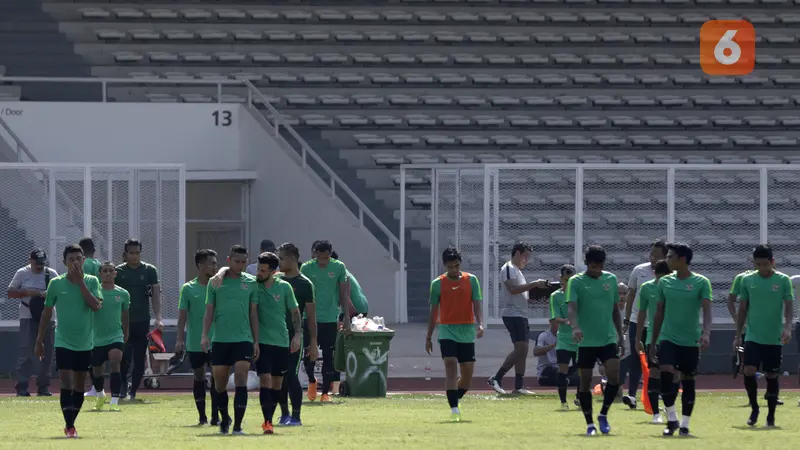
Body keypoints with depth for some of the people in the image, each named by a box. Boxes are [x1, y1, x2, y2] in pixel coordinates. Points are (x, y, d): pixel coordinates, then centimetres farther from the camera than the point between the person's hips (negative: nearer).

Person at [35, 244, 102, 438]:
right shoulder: (56, 283, -2)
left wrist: (80, 282, -17)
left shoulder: (91, 281, -1)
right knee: (66, 383, -15)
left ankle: (70, 424, 22)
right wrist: (39, 340, 8)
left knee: (79, 386, 9)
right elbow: (47, 312, 6)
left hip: (85, 342, 2)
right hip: (63, 342, -2)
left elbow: (96, 305, -17)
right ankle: (69, 426, -15)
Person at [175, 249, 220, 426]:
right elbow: (182, 315, 1)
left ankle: (215, 416, -5)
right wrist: (180, 339, -5)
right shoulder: (188, 289, 0)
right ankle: (202, 416, 15)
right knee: (198, 377, 7)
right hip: (195, 342, 0)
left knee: (217, 377, -7)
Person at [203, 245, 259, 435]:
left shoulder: (251, 282, 6)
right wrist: (205, 335, -6)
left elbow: (253, 313, 9)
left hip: (243, 339, -1)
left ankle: (237, 425, -13)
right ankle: (225, 419, 30)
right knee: (220, 384, 8)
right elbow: (209, 311, 6)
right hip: (220, 340, 1)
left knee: (241, 381, -12)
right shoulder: (215, 282, 6)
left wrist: (256, 341, 5)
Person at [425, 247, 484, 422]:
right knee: (451, 366, -16)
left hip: (467, 331, 2)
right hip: (447, 330, -2)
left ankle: (455, 399, 28)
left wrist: (480, 324, -18)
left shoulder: (471, 280, 3)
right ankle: (454, 408, -18)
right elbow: (434, 312, 7)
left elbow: (477, 305, -1)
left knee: (468, 372, 3)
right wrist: (428, 337, 9)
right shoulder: (438, 284, 2)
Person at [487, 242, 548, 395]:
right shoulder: (509, 269, -8)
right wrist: (533, 284, -22)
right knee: (520, 348, -17)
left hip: (521, 315, 10)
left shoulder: (517, 270, 22)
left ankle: (519, 386, 7)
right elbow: (513, 289, -22)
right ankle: (496, 379, -14)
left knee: (522, 351, 7)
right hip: (513, 314, -10)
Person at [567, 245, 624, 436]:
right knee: (585, 382, 1)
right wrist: (575, 327, -35)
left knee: (614, 377, -13)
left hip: (608, 339, 2)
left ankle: (603, 415, 6)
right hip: (586, 341, -2)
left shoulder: (611, 279, 8)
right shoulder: (576, 282, -4)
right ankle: (590, 423, 13)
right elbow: (572, 307, -16)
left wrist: (620, 335, 16)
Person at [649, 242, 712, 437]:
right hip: (668, 338, 2)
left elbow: (707, 310, -13)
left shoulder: (701, 283, -4)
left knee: (688, 382, 4)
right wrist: (653, 342, 14)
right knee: (666, 375, -16)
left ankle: (684, 424, 15)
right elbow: (659, 313, 13)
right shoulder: (665, 282, 6)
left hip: (690, 341, -2)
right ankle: (672, 419, -3)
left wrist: (706, 333, -30)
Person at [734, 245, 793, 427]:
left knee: (772, 376, 3)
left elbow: (789, 306, -3)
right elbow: (742, 309, 10)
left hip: (775, 339, -1)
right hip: (753, 337, 1)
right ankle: (754, 408, 6)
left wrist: (787, 327, -20)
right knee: (749, 372, -13)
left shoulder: (783, 280, -2)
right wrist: (738, 335, 9)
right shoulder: (747, 280, 3)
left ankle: (771, 415, 15)